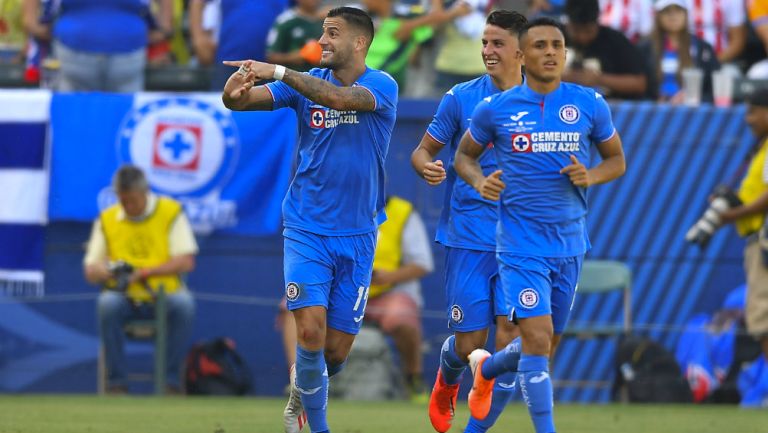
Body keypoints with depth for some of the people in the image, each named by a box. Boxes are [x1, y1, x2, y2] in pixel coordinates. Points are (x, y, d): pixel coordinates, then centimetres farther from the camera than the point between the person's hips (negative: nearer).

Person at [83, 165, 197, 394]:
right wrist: (111, 271, -16)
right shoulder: (107, 219, 9)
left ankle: (172, 380, -23)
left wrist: (144, 272, -15)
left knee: (184, 304, -34)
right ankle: (116, 382, -25)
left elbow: (186, 262, -6)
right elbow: (91, 270, 8)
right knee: (107, 303, -32)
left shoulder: (171, 212, 2)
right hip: (125, 298, 1)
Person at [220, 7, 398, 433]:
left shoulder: (382, 87, -8)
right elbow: (240, 100, -9)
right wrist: (234, 90, -33)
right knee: (311, 330, -16)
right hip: (306, 231, 0)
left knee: (336, 350, 4)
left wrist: (280, 72, -35)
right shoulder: (307, 82, 0)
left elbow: (340, 98, -29)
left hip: (357, 236, 0)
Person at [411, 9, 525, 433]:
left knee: (511, 335, -11)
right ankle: (447, 381, 39)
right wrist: (426, 167, -17)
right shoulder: (461, 98, -1)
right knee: (469, 342, 2)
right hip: (468, 236, -1)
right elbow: (423, 150, 6)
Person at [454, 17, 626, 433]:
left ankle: (486, 368, 46)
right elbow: (464, 154, 11)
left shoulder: (589, 104, 0)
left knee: (546, 346, 15)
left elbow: (617, 160, 10)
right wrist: (479, 181, -11)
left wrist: (590, 176, -11)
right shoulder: (495, 109, -4)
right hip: (521, 246, -3)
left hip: (570, 244, 3)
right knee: (538, 340, -17)